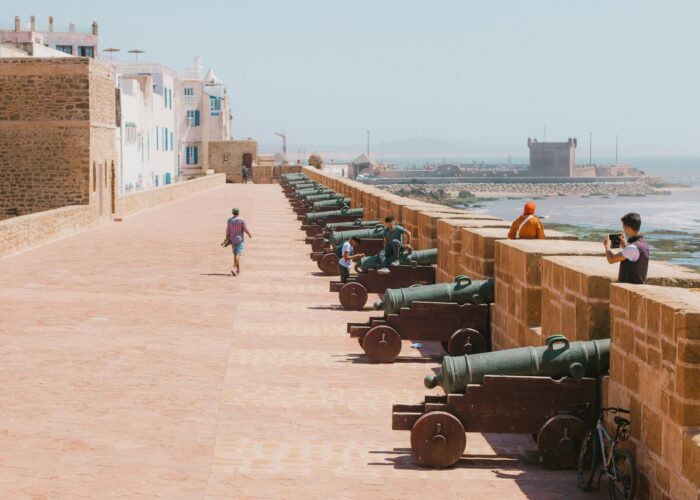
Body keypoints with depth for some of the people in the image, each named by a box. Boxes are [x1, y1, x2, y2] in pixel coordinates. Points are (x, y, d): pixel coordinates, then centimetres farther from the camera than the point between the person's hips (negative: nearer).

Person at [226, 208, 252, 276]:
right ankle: (234, 268, -26)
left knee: (236, 254, 18)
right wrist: (249, 234, 9)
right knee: (238, 254, -10)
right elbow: (245, 229, -9)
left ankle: (238, 269, 24)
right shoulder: (241, 220, -12)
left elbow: (228, 231, 0)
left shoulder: (229, 220, 0)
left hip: (232, 239, 5)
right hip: (240, 239, -5)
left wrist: (227, 239, 7)